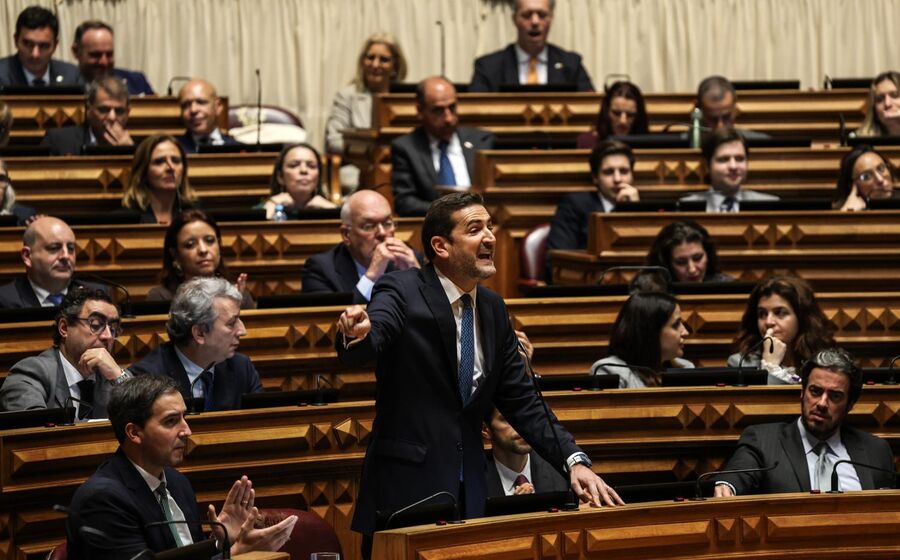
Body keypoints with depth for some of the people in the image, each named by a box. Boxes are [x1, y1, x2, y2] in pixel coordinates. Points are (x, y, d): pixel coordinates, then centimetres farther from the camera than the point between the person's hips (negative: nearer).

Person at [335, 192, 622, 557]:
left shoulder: (493, 309, 10)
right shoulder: (401, 292, -7)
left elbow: (521, 401, 12)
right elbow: (364, 349, -26)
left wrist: (574, 461, -1)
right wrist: (356, 335, -51)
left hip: (468, 494, 5)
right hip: (406, 491, -5)